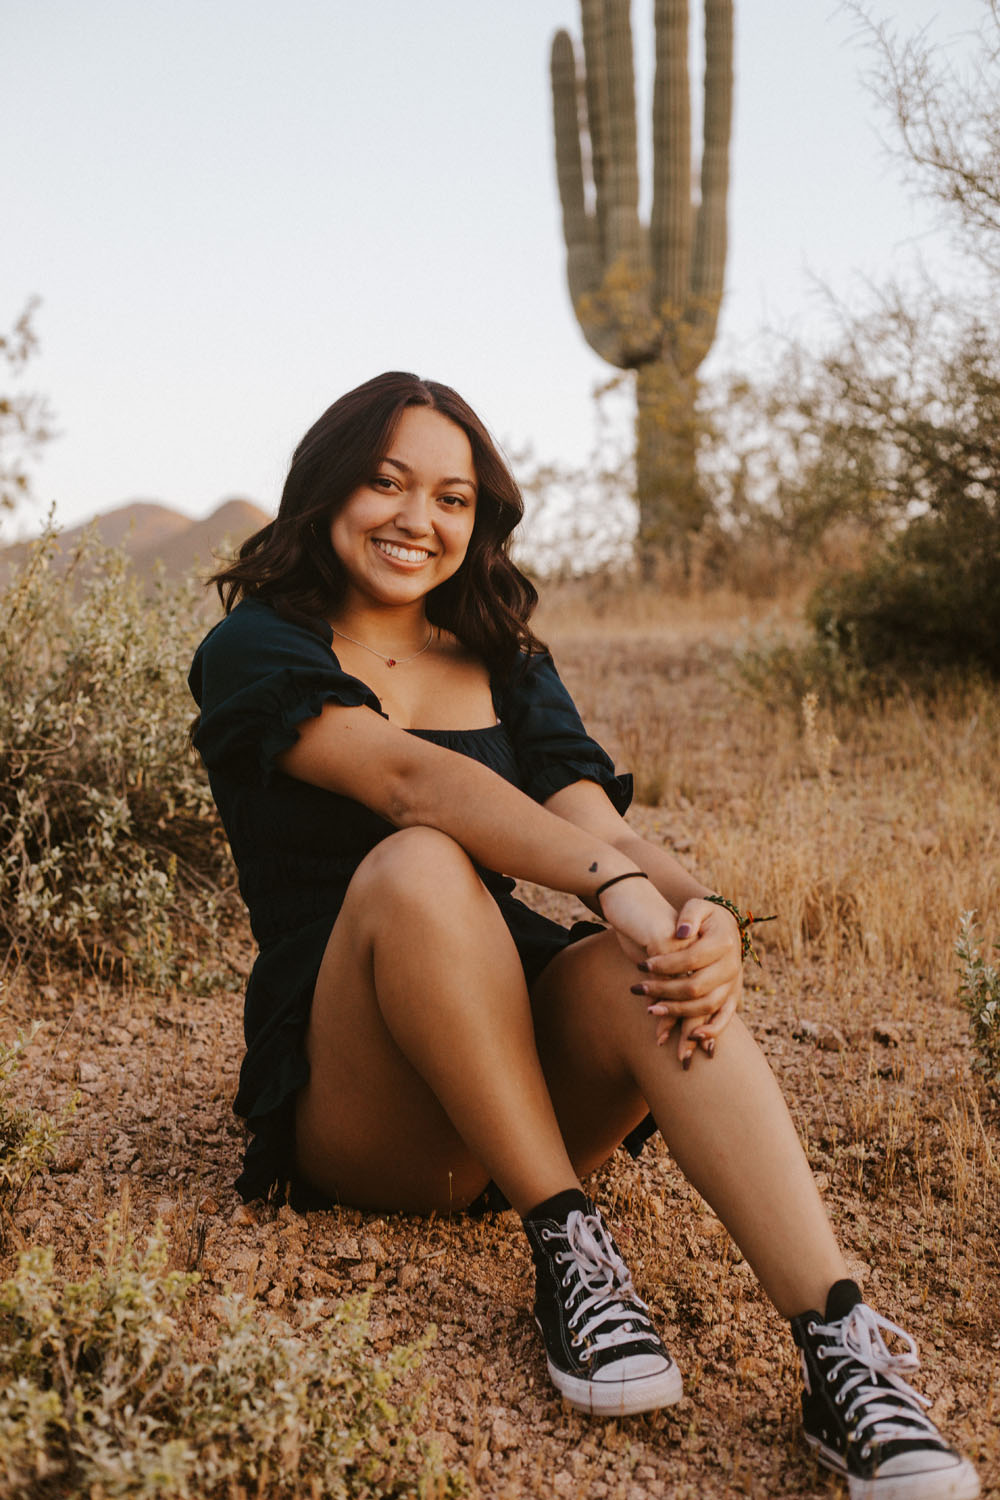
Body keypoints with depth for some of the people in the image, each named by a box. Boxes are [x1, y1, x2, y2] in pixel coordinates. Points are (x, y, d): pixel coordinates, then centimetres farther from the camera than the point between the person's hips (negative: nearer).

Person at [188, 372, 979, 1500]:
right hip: (348, 1104, -3)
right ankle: (566, 1243, -27)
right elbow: (408, 775, -20)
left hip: (521, 1074, 3)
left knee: (646, 969, -30)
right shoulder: (254, 652, 0)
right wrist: (618, 887, -35)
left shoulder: (505, 667, 15)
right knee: (417, 866, -33)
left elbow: (598, 825, -3)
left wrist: (708, 914, -27)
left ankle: (841, 1349, -41)